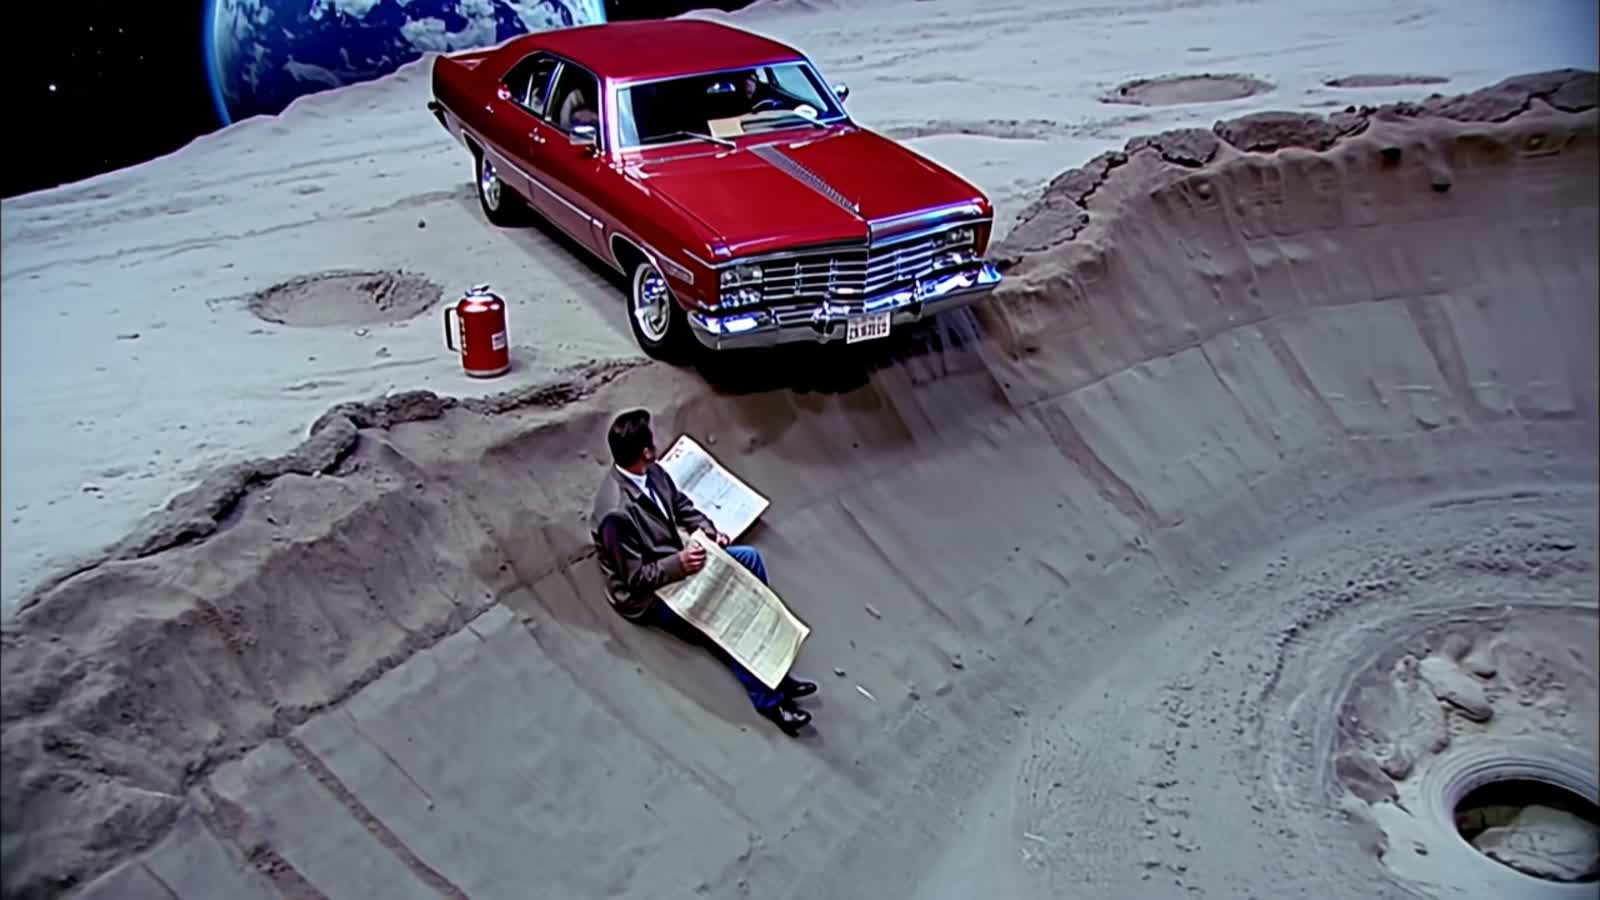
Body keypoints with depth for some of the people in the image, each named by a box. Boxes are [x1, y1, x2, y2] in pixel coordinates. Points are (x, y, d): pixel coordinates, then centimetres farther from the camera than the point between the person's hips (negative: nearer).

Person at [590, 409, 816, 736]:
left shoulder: (651, 472, -8)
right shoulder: (616, 512, -33)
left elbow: (681, 505, 11)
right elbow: (636, 578, -25)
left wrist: (710, 531, -3)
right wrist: (679, 564, -31)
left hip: (675, 563, 9)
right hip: (647, 595, -9)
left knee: (749, 558, -2)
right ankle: (768, 698, -5)